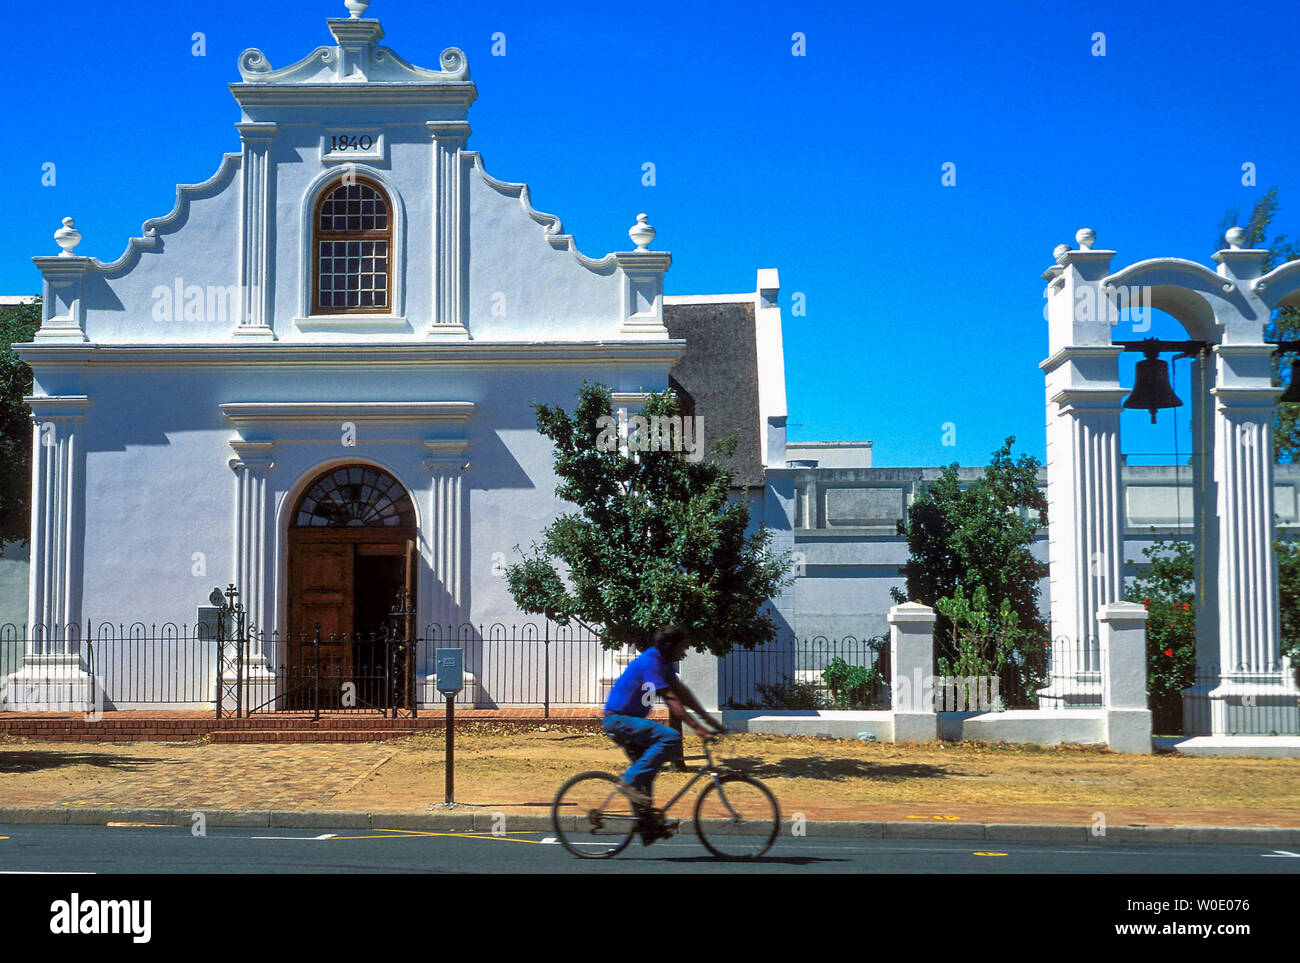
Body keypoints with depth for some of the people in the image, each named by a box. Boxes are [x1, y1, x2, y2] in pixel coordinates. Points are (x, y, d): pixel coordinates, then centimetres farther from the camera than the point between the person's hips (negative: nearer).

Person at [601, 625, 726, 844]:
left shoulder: (661, 663, 13)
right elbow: (671, 700, -26)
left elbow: (682, 692, 15)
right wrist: (697, 728, -30)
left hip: (627, 720, 11)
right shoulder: (650, 663, -19)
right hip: (619, 719, -11)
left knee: (646, 765, 13)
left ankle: (648, 826, 19)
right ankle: (630, 780, -20)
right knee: (670, 737, -25)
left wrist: (708, 719, 10)